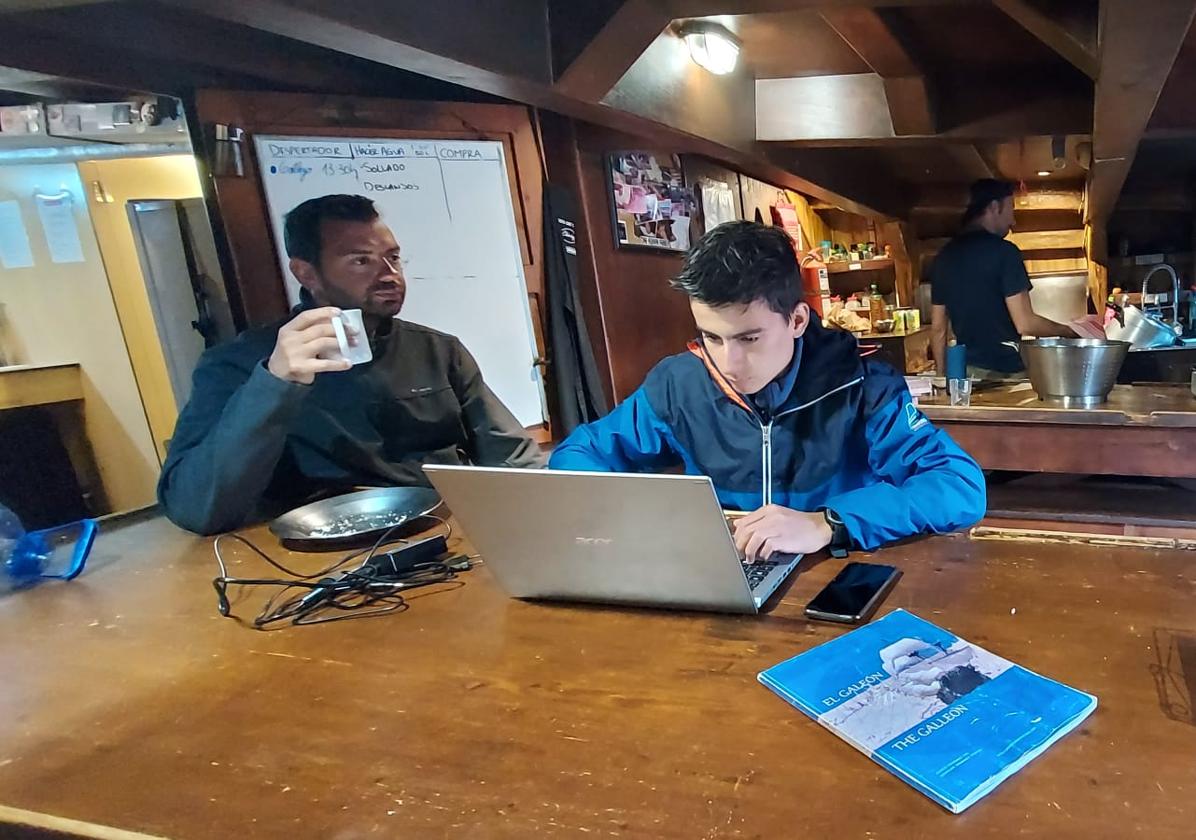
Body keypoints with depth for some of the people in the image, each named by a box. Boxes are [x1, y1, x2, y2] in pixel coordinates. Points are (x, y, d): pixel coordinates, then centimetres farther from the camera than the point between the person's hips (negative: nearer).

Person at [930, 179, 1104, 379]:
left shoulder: (944, 256, 8)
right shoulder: (1003, 251, -9)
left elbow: (938, 328, 10)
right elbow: (1025, 324, -13)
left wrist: (943, 376, 16)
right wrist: (1071, 331, 3)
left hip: (963, 372, 5)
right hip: (1004, 372, -5)